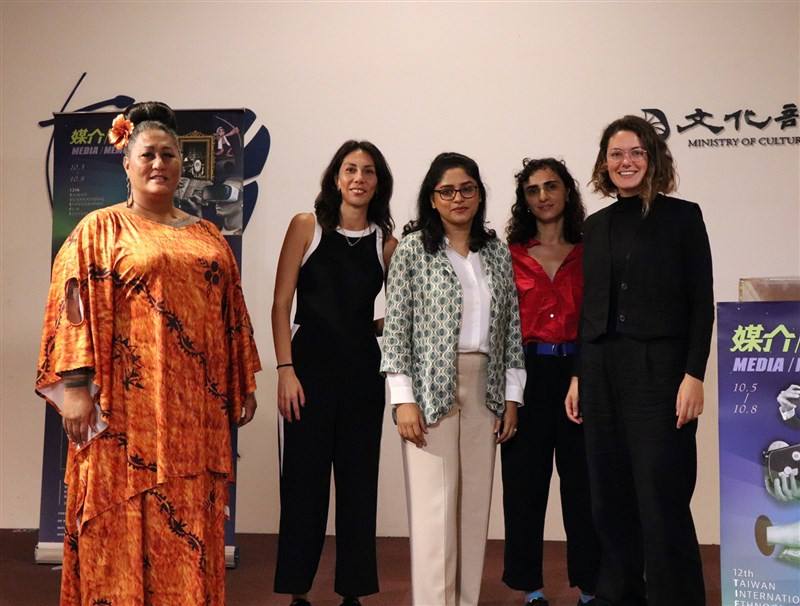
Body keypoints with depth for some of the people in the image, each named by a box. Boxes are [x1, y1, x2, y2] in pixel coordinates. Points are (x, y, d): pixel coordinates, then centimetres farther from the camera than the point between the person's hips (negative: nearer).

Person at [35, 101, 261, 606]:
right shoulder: (99, 230, 2)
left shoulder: (208, 236, 15)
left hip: (196, 409, 4)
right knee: (125, 524, 1)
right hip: (129, 405, -4)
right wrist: (75, 386, -14)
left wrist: (244, 383, 13)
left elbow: (232, 314, 16)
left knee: (192, 524, 8)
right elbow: (73, 304, -6)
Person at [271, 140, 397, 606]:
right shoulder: (307, 226, 2)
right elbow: (281, 305, -3)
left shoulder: (387, 243, 7)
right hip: (310, 365, -2)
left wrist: (371, 328, -2)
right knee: (304, 481, 1)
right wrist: (285, 370, -10)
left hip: (363, 371, 3)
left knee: (358, 482, 7)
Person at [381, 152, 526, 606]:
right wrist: (404, 400, -11)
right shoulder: (413, 250, -1)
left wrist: (511, 398, 7)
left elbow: (512, 328, 11)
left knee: (476, 504, 6)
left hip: (484, 391, 4)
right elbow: (396, 329, -5)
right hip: (431, 391, -4)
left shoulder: (498, 252, 11)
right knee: (435, 506, -5)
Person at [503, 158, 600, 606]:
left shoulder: (589, 253, 7)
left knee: (583, 478, 6)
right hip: (527, 372, 0)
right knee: (525, 478, 6)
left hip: (578, 372, 0)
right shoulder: (511, 254, 5)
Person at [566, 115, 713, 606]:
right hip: (601, 369, 5)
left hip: (659, 368, -5)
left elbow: (701, 303, -4)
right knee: (611, 496, 10)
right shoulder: (596, 225, 12)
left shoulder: (683, 216, 0)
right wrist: (579, 375, 10)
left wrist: (694, 375, -12)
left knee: (662, 498, -4)